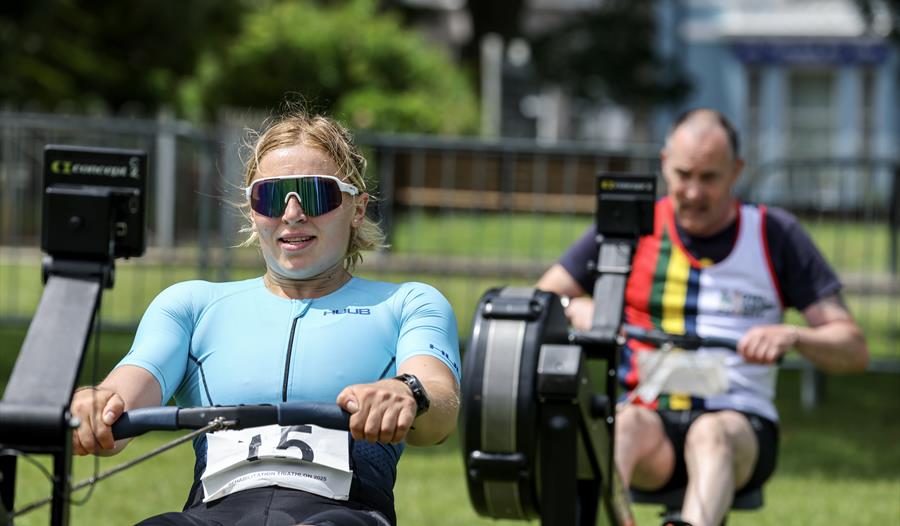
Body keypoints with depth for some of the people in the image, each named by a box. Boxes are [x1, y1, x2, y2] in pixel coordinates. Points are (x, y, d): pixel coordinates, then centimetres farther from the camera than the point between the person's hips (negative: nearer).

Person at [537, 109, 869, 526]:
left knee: (712, 433, -37)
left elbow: (853, 351, 4)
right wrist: (577, 309, -14)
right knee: (624, 424, -35)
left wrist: (793, 336, -18)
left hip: (741, 425, -1)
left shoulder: (775, 236, 8)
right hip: (650, 415, 1)